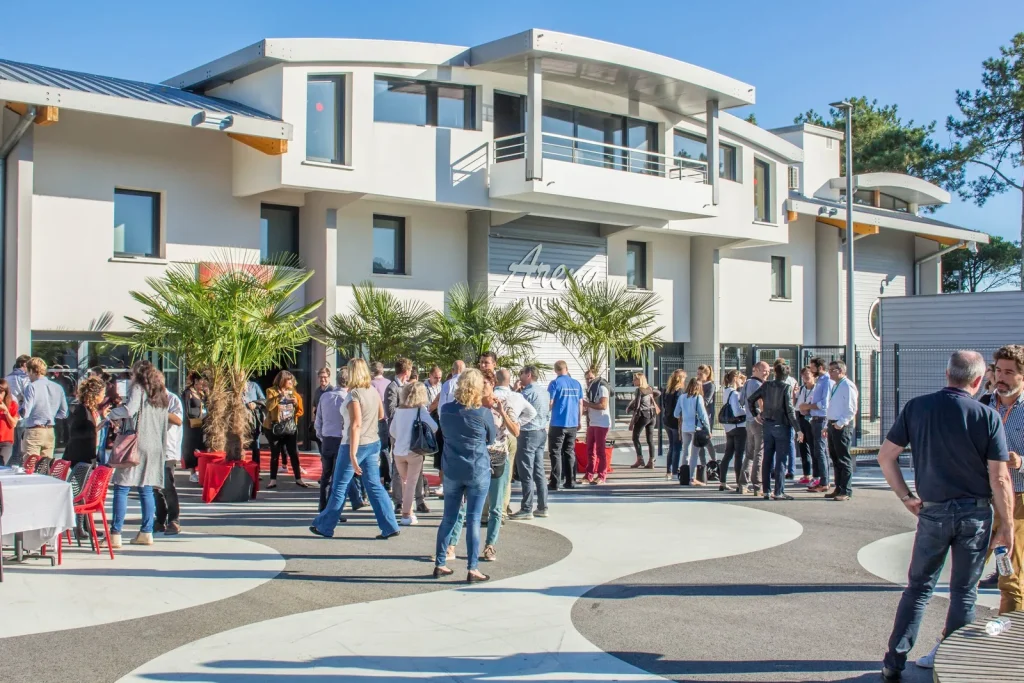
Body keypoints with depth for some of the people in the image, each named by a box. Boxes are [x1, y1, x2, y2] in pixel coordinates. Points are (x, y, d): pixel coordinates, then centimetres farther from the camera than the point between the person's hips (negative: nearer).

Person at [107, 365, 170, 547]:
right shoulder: (161, 394, 18)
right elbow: (164, 424, 19)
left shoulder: (138, 389, -3)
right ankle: (146, 532, 10)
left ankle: (115, 535, -8)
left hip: (137, 444, -7)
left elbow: (129, 409, -19)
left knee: (121, 488, -5)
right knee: (146, 490, 10)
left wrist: (109, 415, -7)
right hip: (155, 448, 7)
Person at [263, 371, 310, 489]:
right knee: (275, 454, 3)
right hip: (276, 428, -3)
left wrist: (296, 403, -8)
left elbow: (300, 412, 11)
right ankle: (273, 480, 10)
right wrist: (280, 396, -27)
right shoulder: (272, 391, -4)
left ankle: (298, 479, 7)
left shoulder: (292, 392, 9)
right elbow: (269, 406, -22)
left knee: (294, 454, 3)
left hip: (290, 428, 4)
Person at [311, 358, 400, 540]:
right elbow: (381, 415, 16)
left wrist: (352, 454, -24)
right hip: (374, 443, 7)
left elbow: (356, 424, -23)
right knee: (374, 485, 8)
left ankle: (324, 526, 19)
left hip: (355, 444, -7)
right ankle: (390, 526, 2)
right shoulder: (374, 390, 3)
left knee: (339, 487, 6)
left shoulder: (354, 394, -18)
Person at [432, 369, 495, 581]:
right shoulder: (484, 413, -13)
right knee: (473, 520, 1)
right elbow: (492, 438, 3)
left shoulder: (446, 410, -2)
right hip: (478, 472, -4)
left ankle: (440, 564, 20)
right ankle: (472, 569, 3)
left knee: (448, 518, 13)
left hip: (452, 471, 4)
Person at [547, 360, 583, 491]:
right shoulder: (576, 384, 7)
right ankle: (570, 481, 13)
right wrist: (579, 421, 20)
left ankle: (555, 483, -5)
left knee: (555, 453, 0)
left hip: (558, 423, -5)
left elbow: (550, 403, -10)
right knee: (570, 452, 13)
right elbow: (580, 404, 10)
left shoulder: (555, 383, -7)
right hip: (573, 423, 5)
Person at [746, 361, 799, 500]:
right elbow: (789, 409, -15)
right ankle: (779, 492, -1)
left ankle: (766, 491, 11)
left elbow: (750, 399, 5)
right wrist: (798, 428, -12)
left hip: (767, 425, 5)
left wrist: (755, 415, 14)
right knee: (781, 460, 0)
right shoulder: (787, 387, -10)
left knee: (767, 458, 9)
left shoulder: (766, 385, 4)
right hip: (782, 426, -5)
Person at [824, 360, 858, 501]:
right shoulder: (835, 386, 17)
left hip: (842, 426, -10)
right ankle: (838, 489, 20)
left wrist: (840, 423, -22)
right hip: (832, 425, 10)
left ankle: (846, 491, 0)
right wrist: (827, 426, 19)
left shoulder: (847, 386, -12)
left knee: (844, 459, -5)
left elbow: (851, 409, -17)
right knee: (835, 459, 13)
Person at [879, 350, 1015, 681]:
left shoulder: (916, 407, -4)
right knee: (964, 592, 13)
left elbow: (885, 456, -1)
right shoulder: (988, 416, -10)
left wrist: (907, 497, 8)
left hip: (933, 512, 1)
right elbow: (999, 478, -10)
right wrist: (1006, 525, -1)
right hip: (976, 514, -1)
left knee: (919, 588, 13)